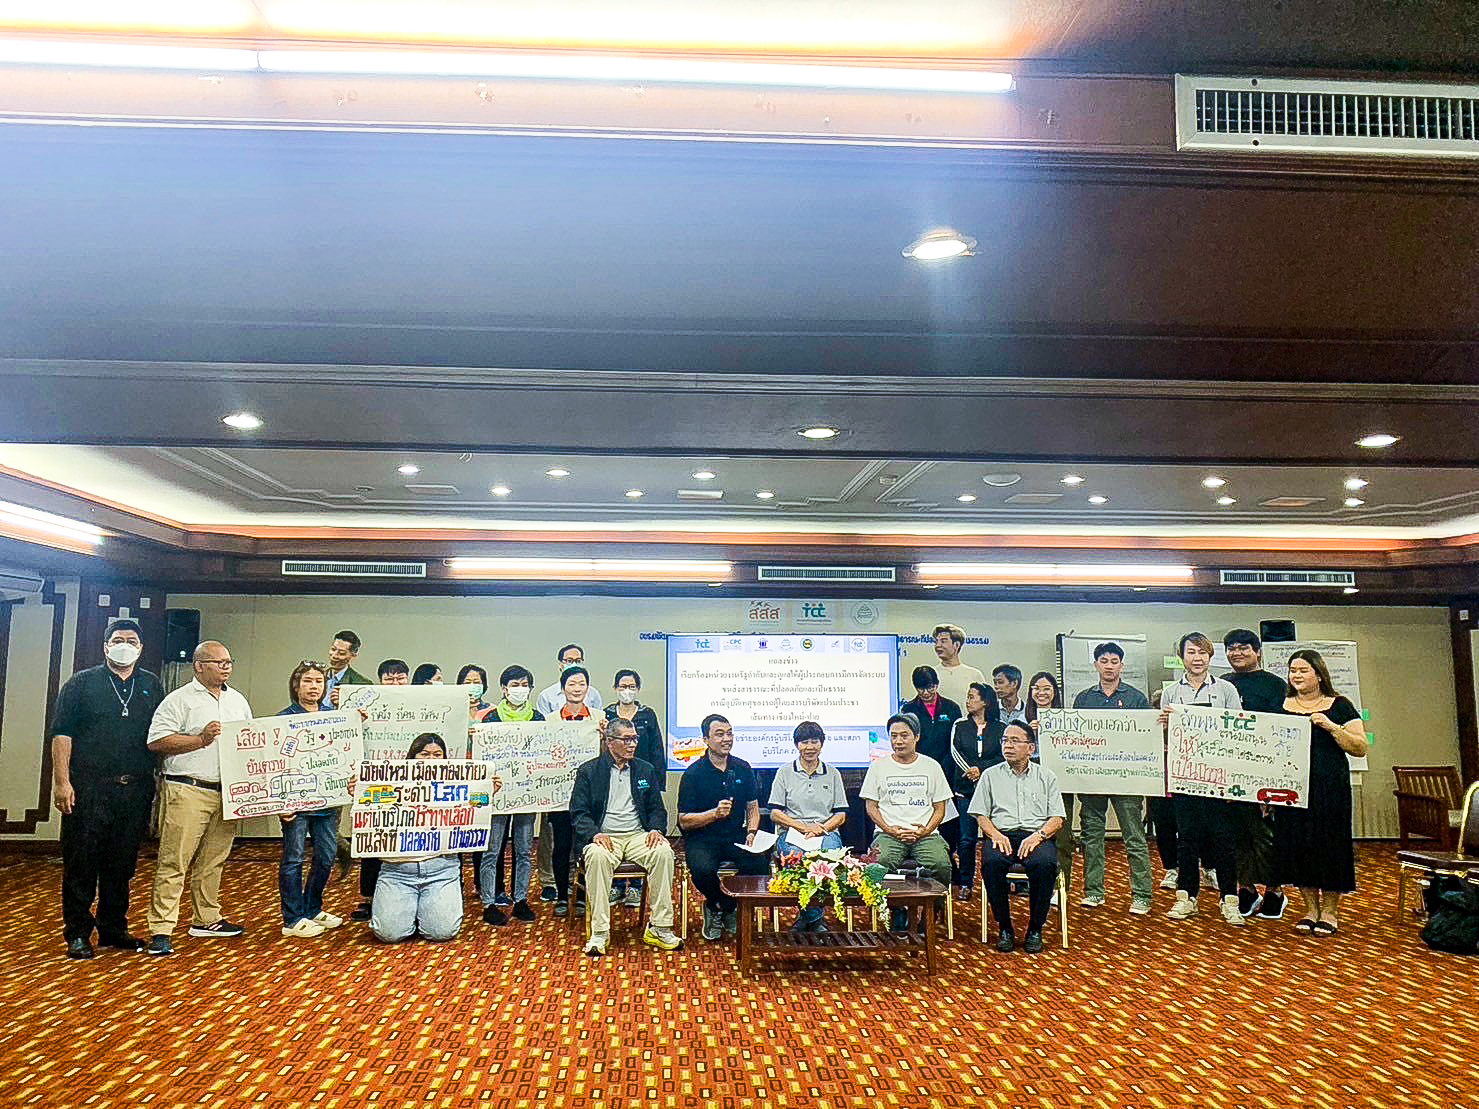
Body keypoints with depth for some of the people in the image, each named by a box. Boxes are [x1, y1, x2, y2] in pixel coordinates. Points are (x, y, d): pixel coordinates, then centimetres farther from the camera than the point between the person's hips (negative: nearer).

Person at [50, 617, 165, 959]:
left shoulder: (152, 687, 13)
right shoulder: (82, 683, 4)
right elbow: (62, 734, -2)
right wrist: (62, 782, -10)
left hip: (135, 790, 3)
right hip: (88, 790, -3)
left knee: (123, 865, 10)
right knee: (80, 864, 1)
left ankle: (113, 929, 21)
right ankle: (78, 934, 12)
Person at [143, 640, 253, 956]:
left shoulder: (238, 701, 17)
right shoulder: (179, 700, -2)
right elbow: (156, 741, -11)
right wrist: (201, 740, -16)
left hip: (226, 793, 6)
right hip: (188, 791, -6)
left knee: (214, 860, 13)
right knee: (174, 861, -5)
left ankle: (207, 920, 24)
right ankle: (161, 930, -1)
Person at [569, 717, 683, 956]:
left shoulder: (646, 770, 16)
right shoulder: (588, 771, 6)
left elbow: (657, 809, 16)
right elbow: (578, 813, 1)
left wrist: (656, 829, -6)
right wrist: (594, 834, -19)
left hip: (637, 835, 2)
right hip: (604, 837, -2)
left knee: (664, 852, -29)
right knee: (597, 856, -37)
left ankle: (659, 928, -21)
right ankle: (599, 932, -28)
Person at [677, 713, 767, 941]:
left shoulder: (742, 768, 8)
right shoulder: (693, 773, -5)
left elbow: (753, 807, 17)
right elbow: (684, 820, -6)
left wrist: (751, 833, -2)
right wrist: (715, 814, -21)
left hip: (736, 836, 4)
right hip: (702, 838, -3)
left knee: (761, 863, -26)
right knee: (703, 870, -35)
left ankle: (729, 907, 4)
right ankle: (715, 905, 3)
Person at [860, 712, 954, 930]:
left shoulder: (931, 766, 13)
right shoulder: (879, 766, 12)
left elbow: (940, 808, 12)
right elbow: (871, 806, 10)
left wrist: (926, 830, -7)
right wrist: (890, 830, -7)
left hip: (926, 834, 0)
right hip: (889, 833, 0)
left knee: (941, 864, -31)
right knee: (882, 863, -33)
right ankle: (897, 910, -8)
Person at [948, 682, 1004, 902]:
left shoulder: (999, 728, 6)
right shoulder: (960, 726, 9)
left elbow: (1003, 757, -2)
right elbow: (955, 752, 0)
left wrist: (981, 769, -13)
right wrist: (971, 771, -14)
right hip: (965, 788, 1)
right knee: (967, 838, -1)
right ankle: (965, 883, 7)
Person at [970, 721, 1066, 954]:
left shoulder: (1046, 776, 16)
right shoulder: (991, 775, 17)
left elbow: (1057, 818, 8)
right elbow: (981, 815, 11)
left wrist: (1038, 836, -11)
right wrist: (995, 834, -10)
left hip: (1036, 836, 0)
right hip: (1001, 834, 1)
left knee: (1045, 864, -35)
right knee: (991, 863, -34)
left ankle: (1035, 929, -14)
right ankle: (1005, 928, -15)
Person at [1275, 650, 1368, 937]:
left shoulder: (1339, 706, 1)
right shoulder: (1280, 707, 10)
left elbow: (1361, 748, -5)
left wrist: (1331, 726, -17)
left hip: (1330, 789, -3)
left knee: (1329, 843, 0)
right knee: (1298, 845, 5)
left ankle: (1329, 911, 14)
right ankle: (1311, 909, 17)